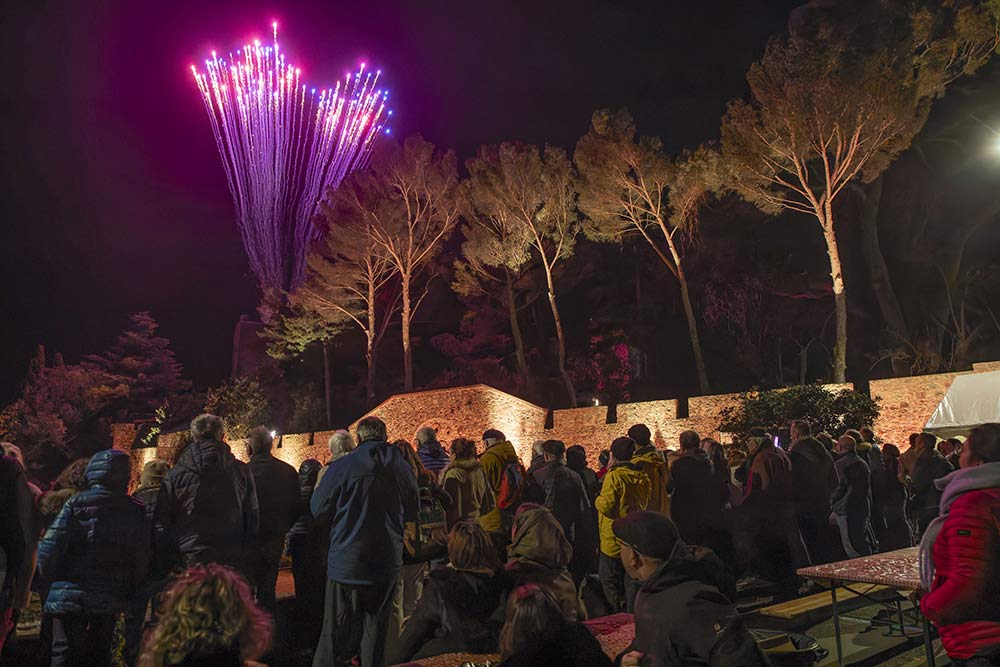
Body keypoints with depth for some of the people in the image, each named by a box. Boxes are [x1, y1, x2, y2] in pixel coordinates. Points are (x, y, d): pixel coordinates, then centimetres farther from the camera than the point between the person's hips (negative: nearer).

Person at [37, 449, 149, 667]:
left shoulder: (75, 504, -8)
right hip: (110, 603, 3)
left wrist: (51, 578, 8)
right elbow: (142, 561, -1)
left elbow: (49, 550, -11)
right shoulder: (137, 512, 0)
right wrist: (128, 594, 12)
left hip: (70, 599, -3)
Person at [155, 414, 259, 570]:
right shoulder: (242, 471, 0)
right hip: (231, 562, 1)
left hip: (189, 562, -1)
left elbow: (161, 524, 1)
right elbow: (253, 520, 6)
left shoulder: (175, 475, -3)